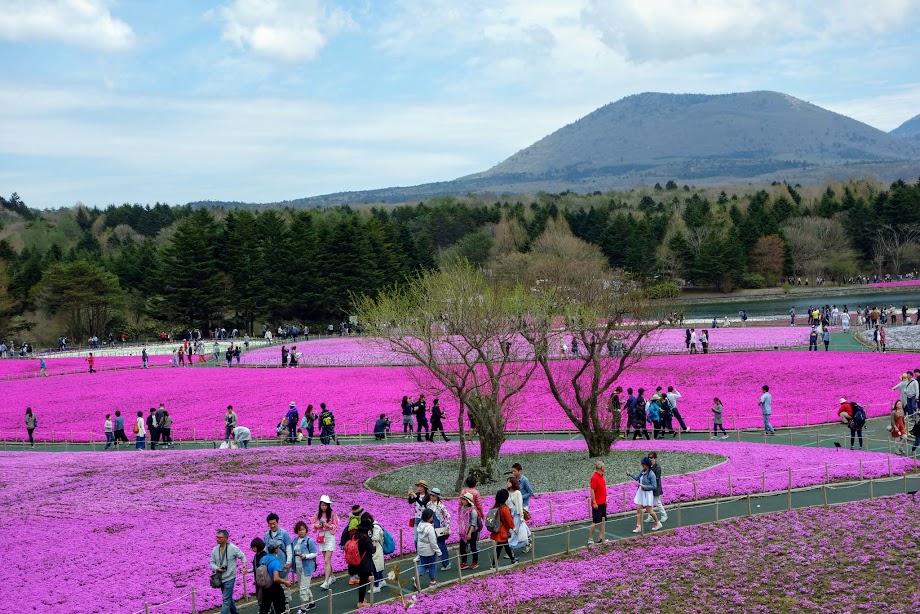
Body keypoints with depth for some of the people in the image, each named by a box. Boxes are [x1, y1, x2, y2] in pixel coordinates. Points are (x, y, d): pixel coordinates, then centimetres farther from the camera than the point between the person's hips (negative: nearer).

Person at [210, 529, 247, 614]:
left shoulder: (233, 548, -14)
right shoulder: (215, 549, -1)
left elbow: (242, 557, -1)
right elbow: (212, 562, 6)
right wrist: (217, 568, -14)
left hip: (229, 578, -6)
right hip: (220, 578, 6)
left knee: (226, 600, -9)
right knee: (229, 598, 20)